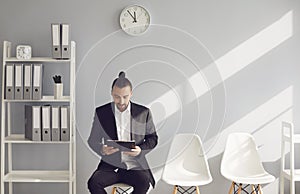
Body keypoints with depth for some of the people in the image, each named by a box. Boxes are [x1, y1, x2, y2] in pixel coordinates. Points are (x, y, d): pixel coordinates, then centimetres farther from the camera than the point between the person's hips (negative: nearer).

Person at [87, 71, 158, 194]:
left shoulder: (143, 113, 2)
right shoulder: (101, 113, 3)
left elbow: (152, 138, 9)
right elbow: (92, 141, 8)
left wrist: (141, 150, -13)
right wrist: (102, 150, -15)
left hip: (135, 165, -1)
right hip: (110, 165, 1)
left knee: (144, 182, -31)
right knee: (93, 183, -26)